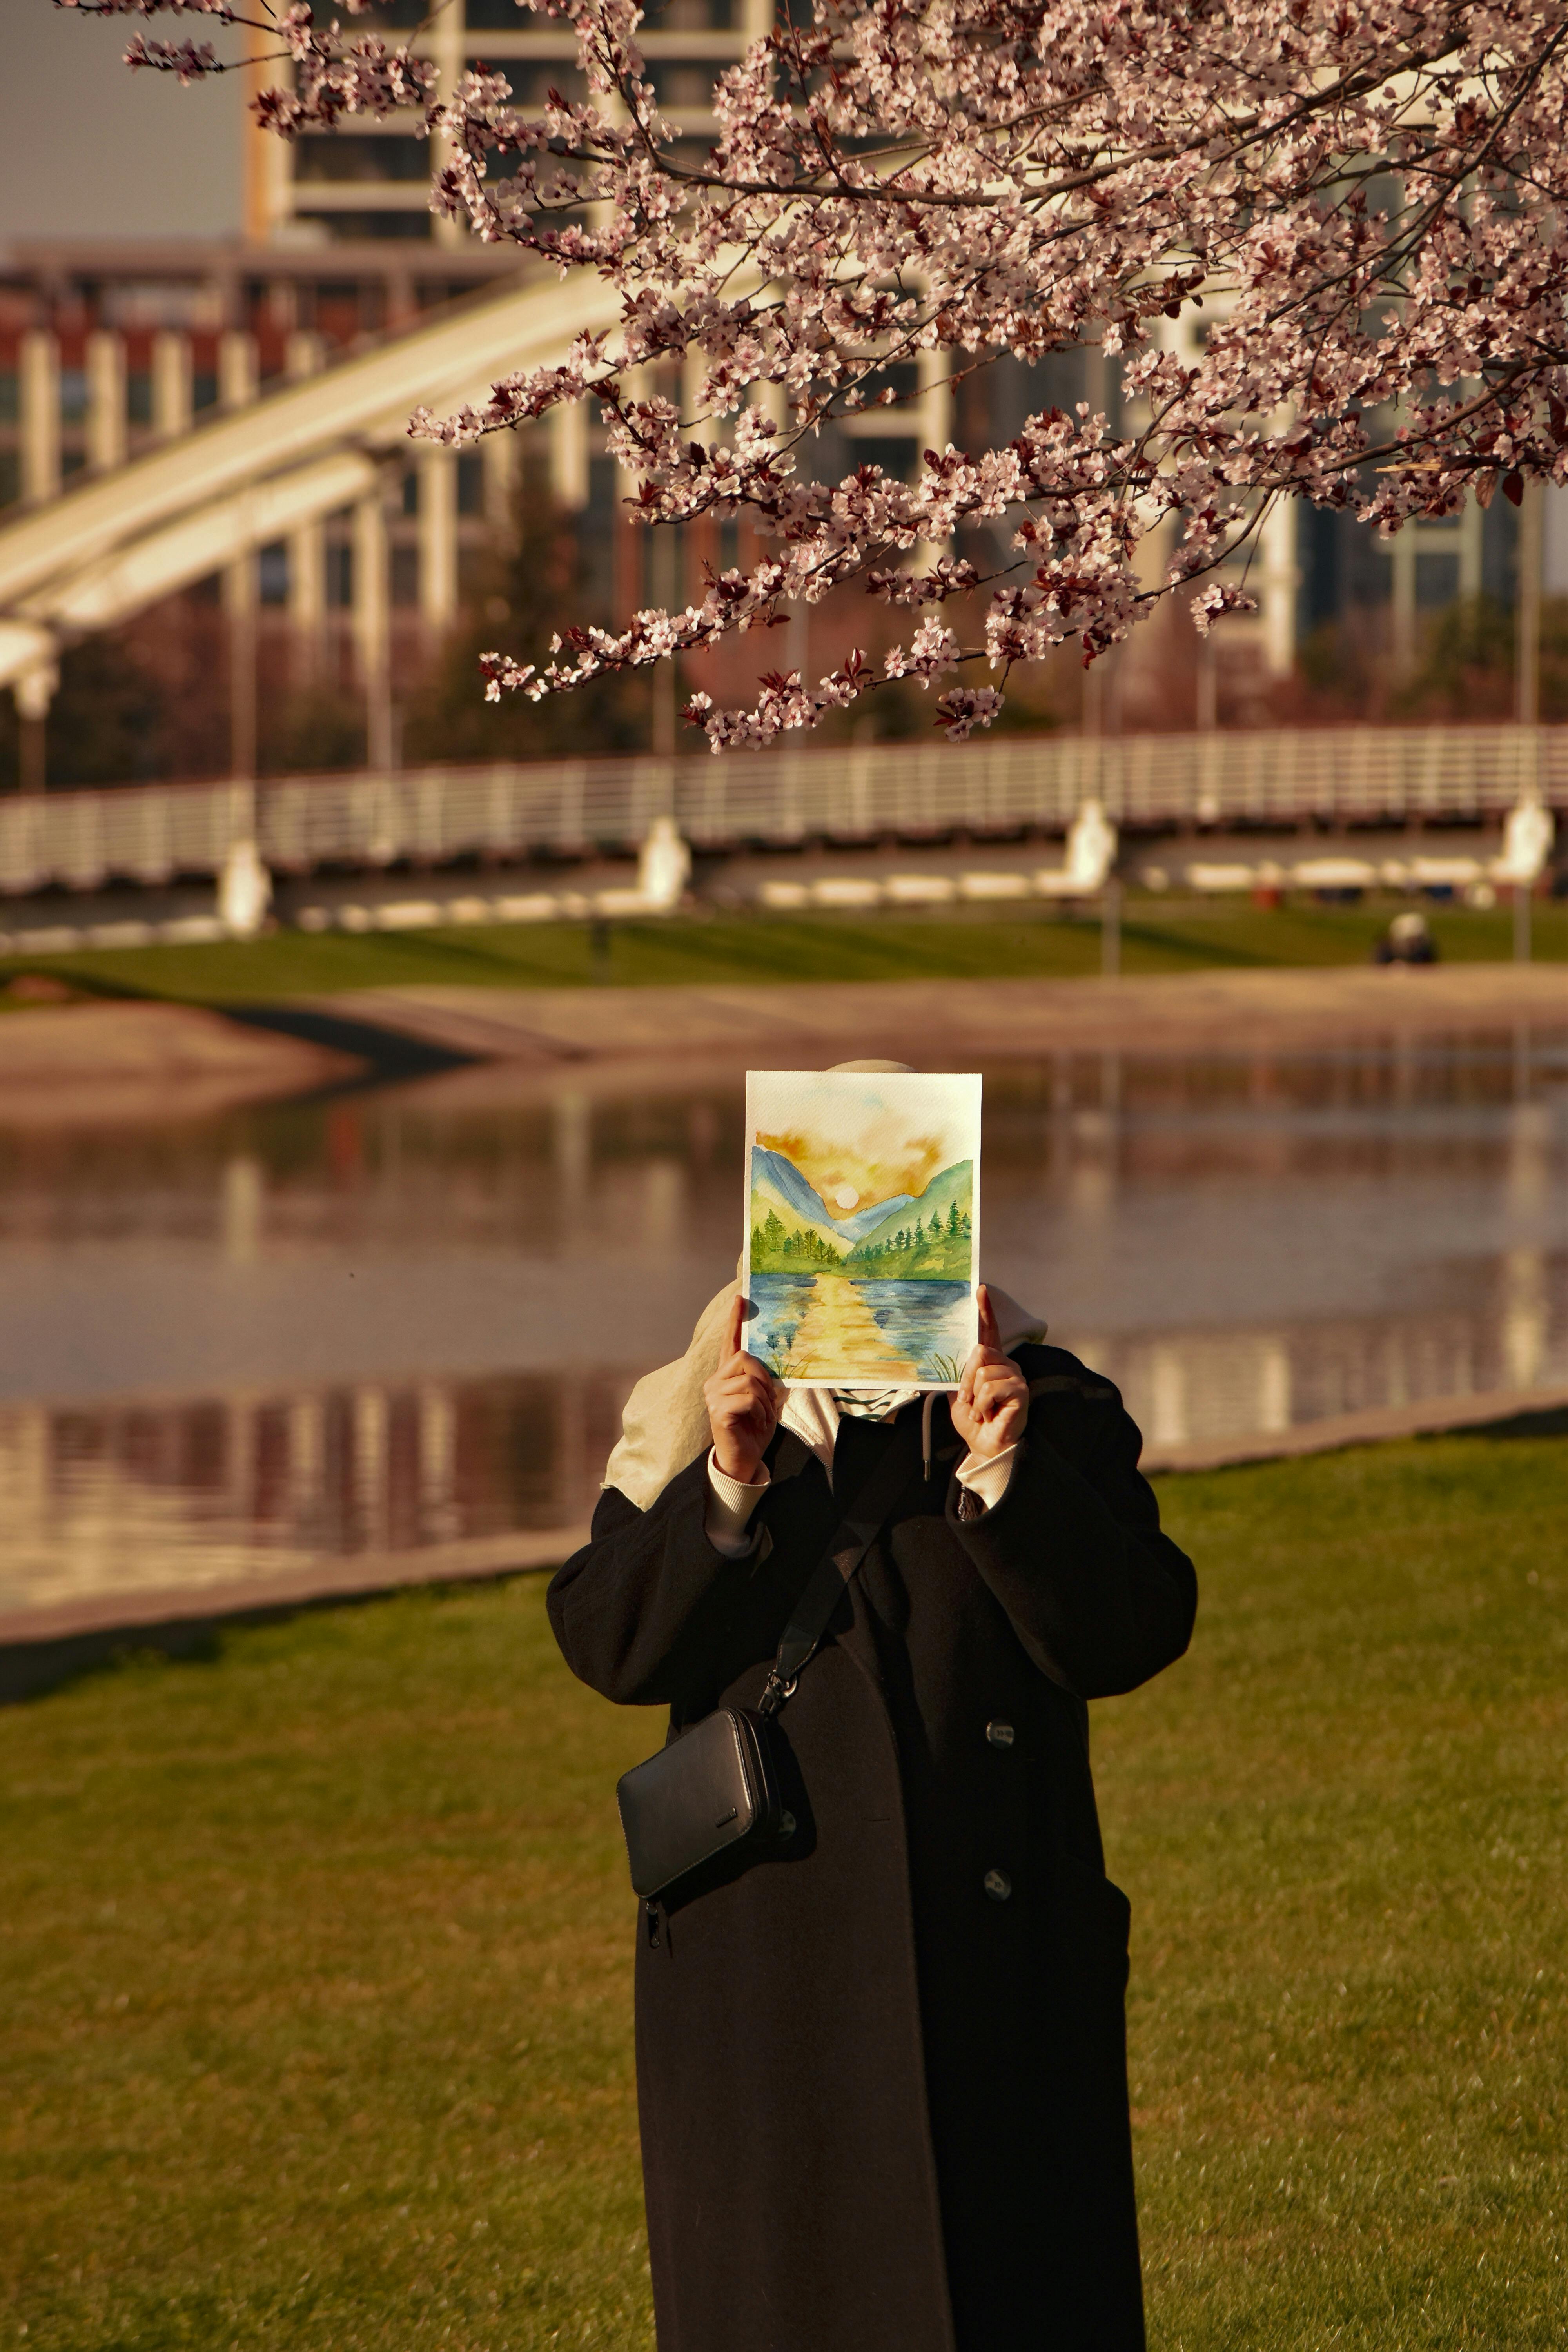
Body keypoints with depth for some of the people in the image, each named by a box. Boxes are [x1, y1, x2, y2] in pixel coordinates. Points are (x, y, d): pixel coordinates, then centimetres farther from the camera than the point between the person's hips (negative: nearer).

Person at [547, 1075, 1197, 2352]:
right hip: (769, 1951, 0)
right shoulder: (701, 1420, 4)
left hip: (994, 1963, 0)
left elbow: (1128, 1638, -9)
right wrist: (730, 1487, -20)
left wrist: (1005, 1474, -21)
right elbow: (609, 1645, -6)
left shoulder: (1046, 1412, 3)